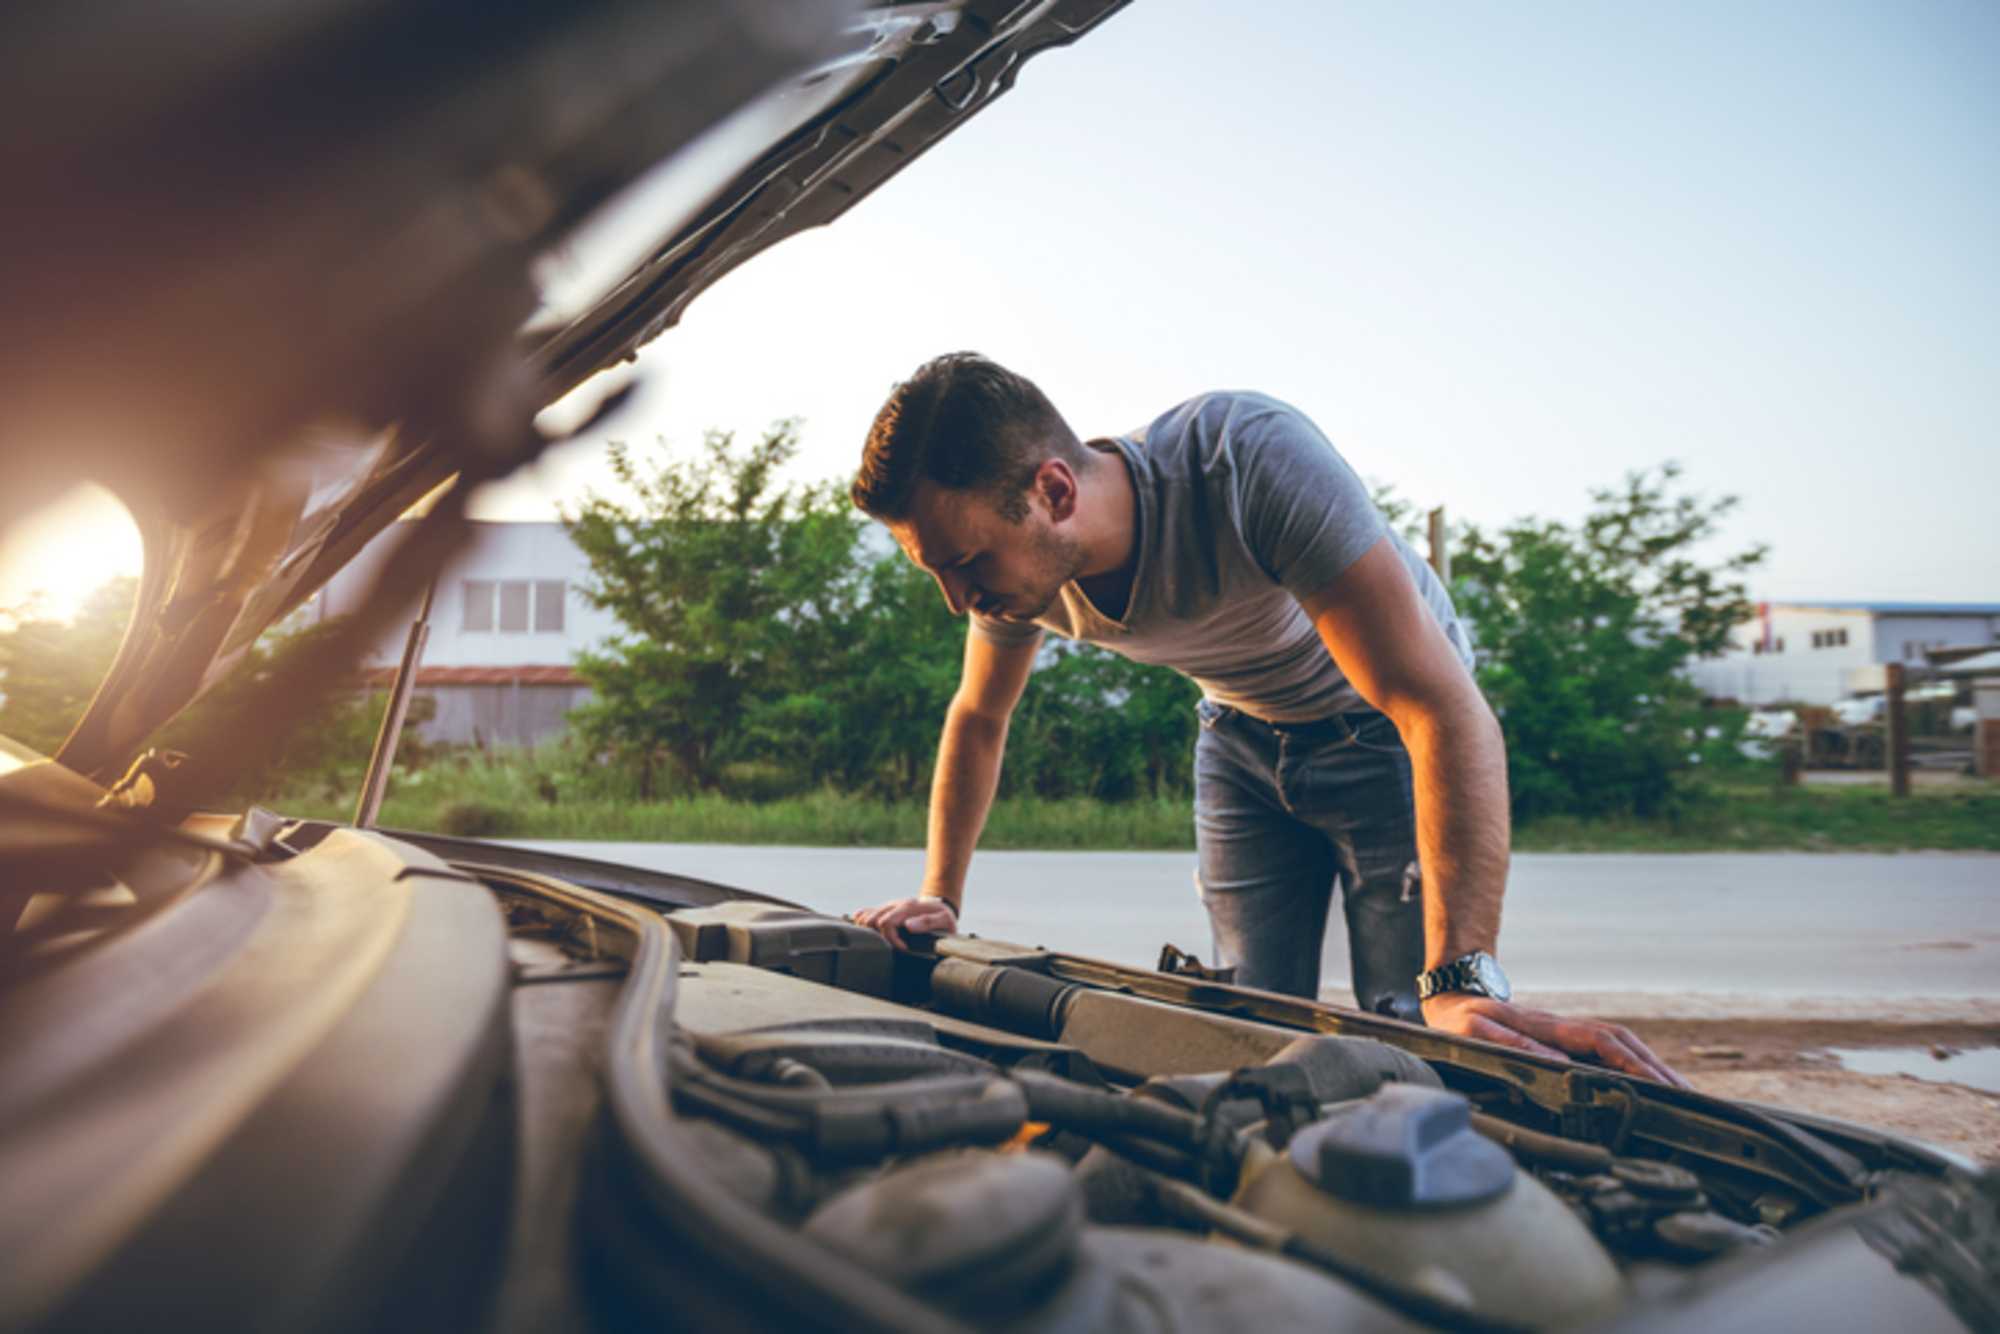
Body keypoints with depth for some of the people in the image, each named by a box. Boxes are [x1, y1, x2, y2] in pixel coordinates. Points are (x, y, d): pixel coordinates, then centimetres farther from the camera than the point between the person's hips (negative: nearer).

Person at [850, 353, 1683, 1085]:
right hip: (1244, 738, 5)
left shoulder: (1252, 459, -40)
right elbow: (977, 720, 3)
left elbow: (1445, 710, -43)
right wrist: (939, 898, -1)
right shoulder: (1019, 560, -19)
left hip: (1382, 726, -4)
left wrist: (1465, 982, -49)